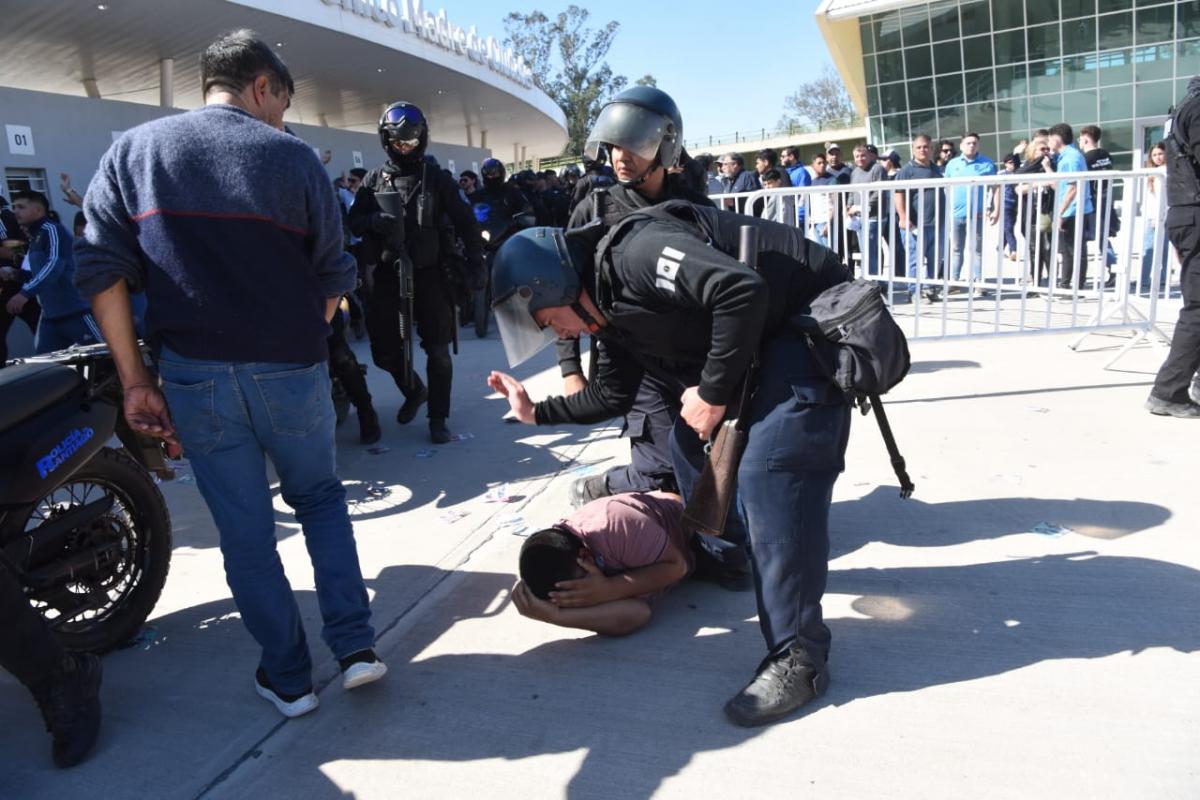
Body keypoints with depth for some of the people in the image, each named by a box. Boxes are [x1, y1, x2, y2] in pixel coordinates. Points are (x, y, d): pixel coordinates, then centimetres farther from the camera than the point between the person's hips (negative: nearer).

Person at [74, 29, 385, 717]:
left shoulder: (131, 152, 5)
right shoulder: (292, 157, -2)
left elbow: (102, 271, -1)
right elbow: (334, 278, -2)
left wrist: (136, 381, 1)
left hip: (194, 376, 2)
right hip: (292, 371, -1)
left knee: (245, 530, 12)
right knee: (321, 500, 20)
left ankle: (288, 677, 22)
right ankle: (356, 645, 15)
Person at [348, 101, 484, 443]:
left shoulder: (437, 179, 5)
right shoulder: (373, 180, 9)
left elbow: (465, 222, 5)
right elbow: (354, 221, 5)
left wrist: (475, 263, -3)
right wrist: (375, 221, -17)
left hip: (428, 273, -1)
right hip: (384, 275, 2)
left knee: (438, 351, -1)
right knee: (385, 351, 5)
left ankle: (438, 418, 12)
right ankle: (414, 391, 34)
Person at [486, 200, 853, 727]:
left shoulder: (637, 254, -23)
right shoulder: (610, 313, 8)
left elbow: (743, 291, -33)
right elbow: (613, 395, 20)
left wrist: (713, 393, -23)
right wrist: (537, 412, 17)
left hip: (815, 323, -10)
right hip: (758, 343, 10)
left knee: (768, 472, -20)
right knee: (688, 439, 13)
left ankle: (799, 657, -10)